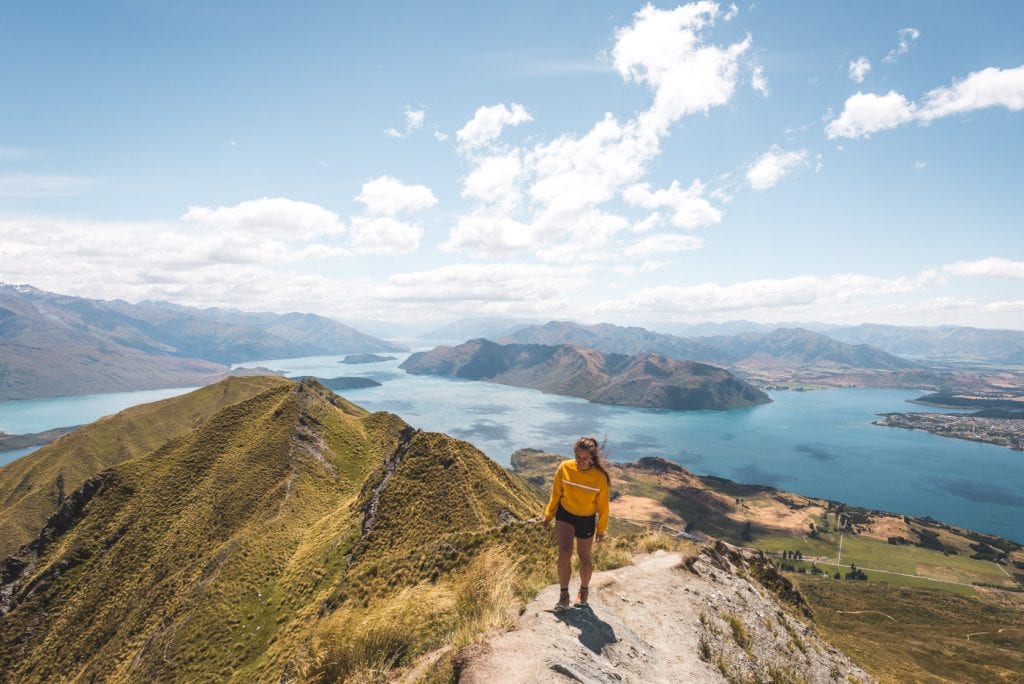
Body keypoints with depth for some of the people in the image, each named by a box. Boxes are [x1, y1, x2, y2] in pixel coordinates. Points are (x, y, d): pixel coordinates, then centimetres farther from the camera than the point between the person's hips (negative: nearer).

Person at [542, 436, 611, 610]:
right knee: (564, 552, -14)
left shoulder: (600, 477, -21)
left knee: (585, 557, 14)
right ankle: (564, 594, 4)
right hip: (565, 515, 0)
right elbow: (556, 493, -2)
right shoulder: (564, 468, -18)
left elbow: (603, 505, -8)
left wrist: (601, 528, 1)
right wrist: (549, 514, 6)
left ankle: (584, 590, 40)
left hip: (586, 520, 0)